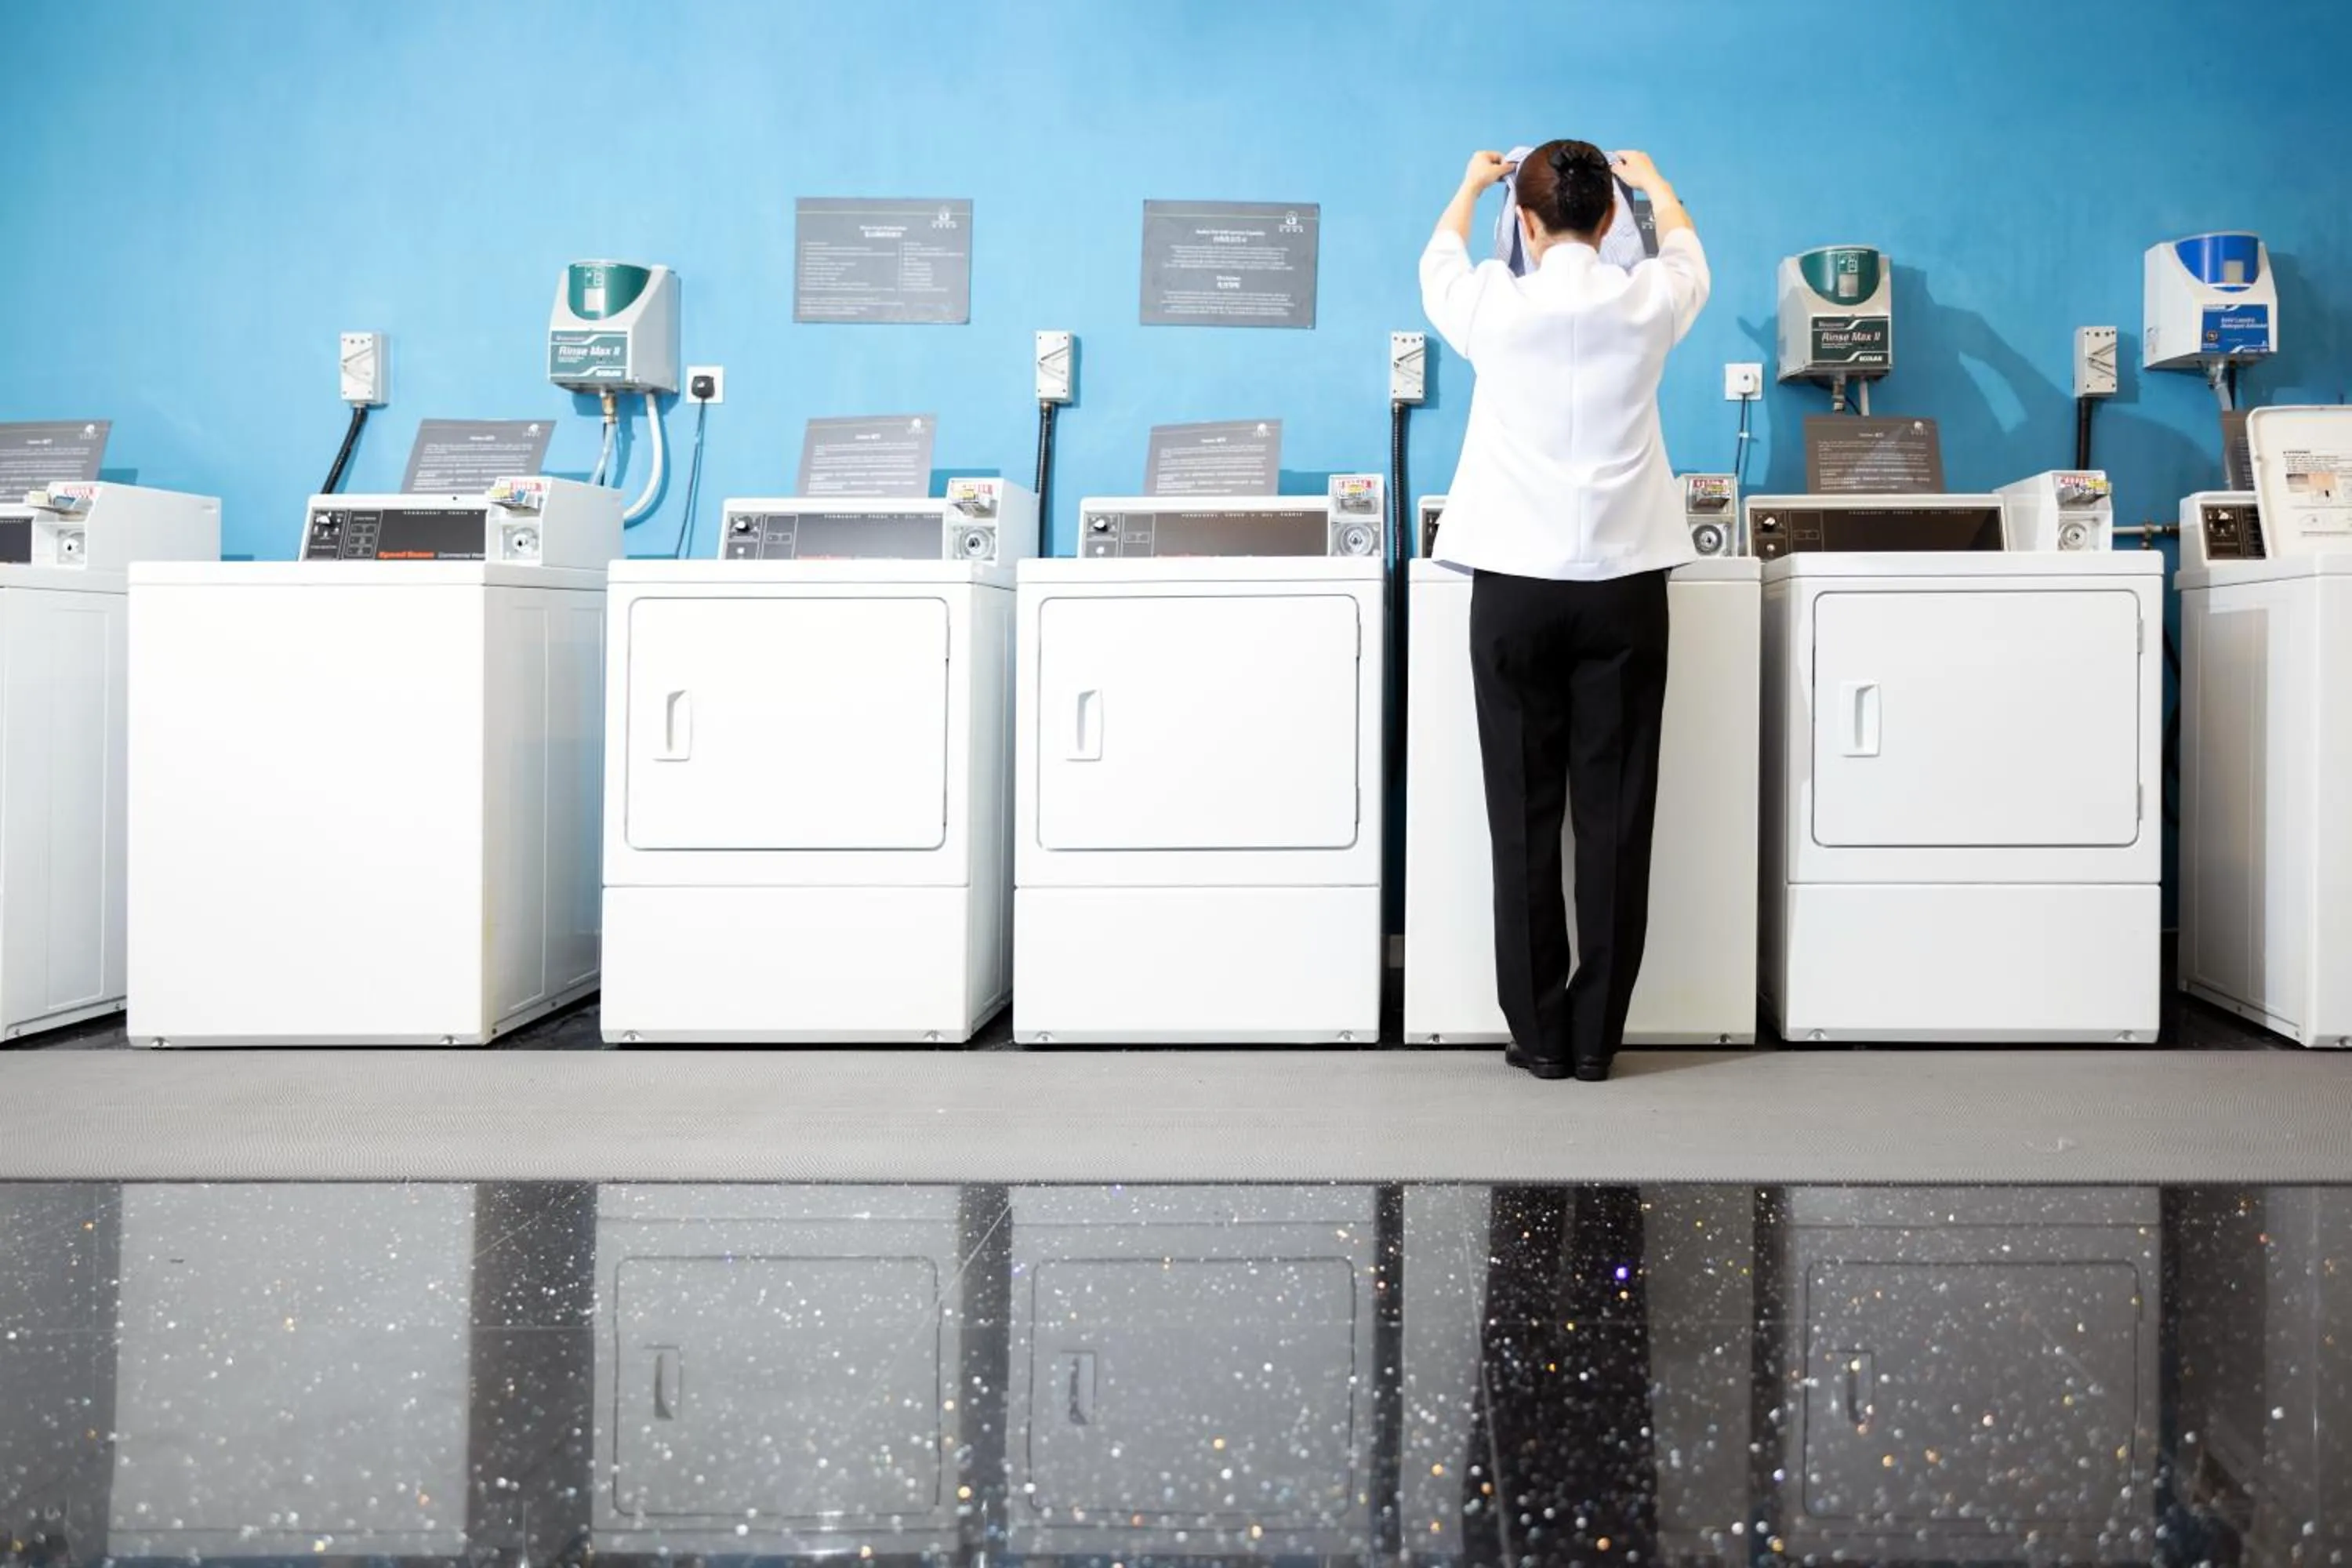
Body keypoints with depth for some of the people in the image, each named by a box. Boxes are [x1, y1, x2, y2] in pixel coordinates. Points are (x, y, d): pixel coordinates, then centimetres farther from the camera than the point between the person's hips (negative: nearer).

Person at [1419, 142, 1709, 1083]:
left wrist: (1471, 184, 41)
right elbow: (1687, 255, 25)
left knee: (1525, 816, 5)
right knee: (1614, 815, 4)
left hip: (1515, 582, -1)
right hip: (1624, 581, 1)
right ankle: (1597, 1035, 9)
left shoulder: (1496, 307, -4)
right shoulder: (1647, 303, -1)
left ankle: (1541, 1034, 9)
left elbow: (1438, 266, 21)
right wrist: (1650, 178, 45)